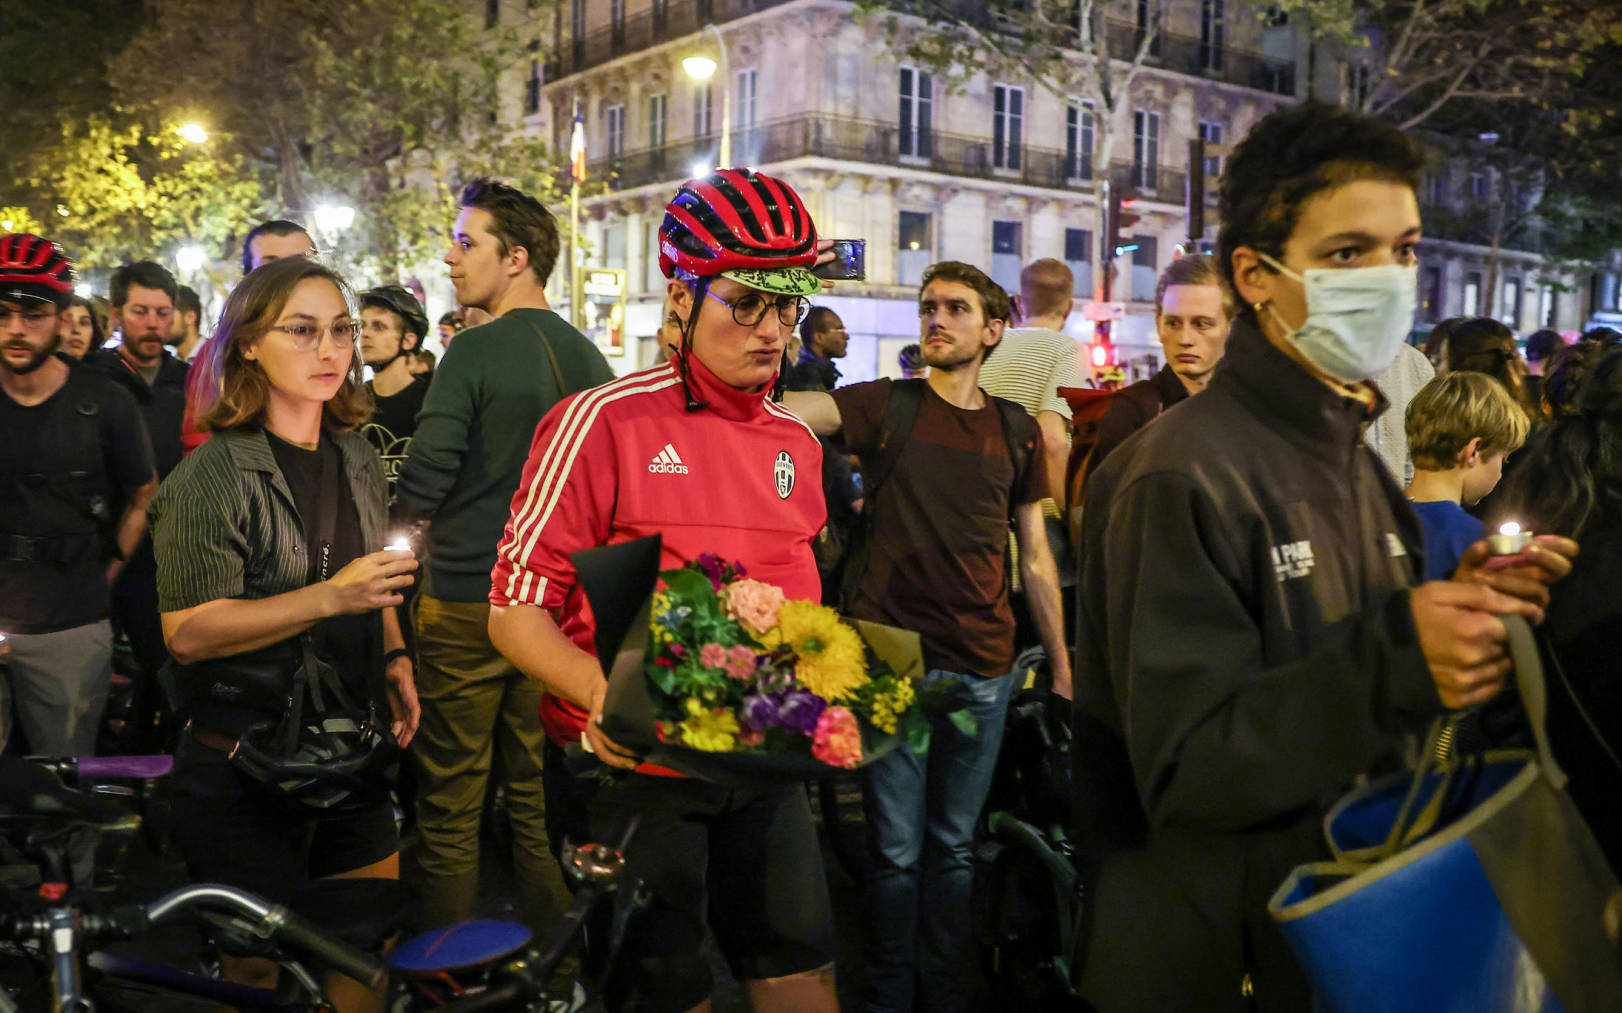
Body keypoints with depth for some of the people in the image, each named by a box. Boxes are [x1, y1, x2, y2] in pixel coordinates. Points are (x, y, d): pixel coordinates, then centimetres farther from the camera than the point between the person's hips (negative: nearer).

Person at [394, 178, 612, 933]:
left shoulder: (476, 350, -12)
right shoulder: (586, 356, 6)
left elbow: (421, 488, -15)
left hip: (466, 602, -6)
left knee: (452, 799, 5)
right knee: (541, 788, 14)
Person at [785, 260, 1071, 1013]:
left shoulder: (1017, 430, 8)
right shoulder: (888, 406, 0)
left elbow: (1033, 555, 12)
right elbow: (780, 410, -16)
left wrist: (1061, 665, 10)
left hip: (982, 669, 2)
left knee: (954, 846, 14)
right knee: (897, 850, 7)